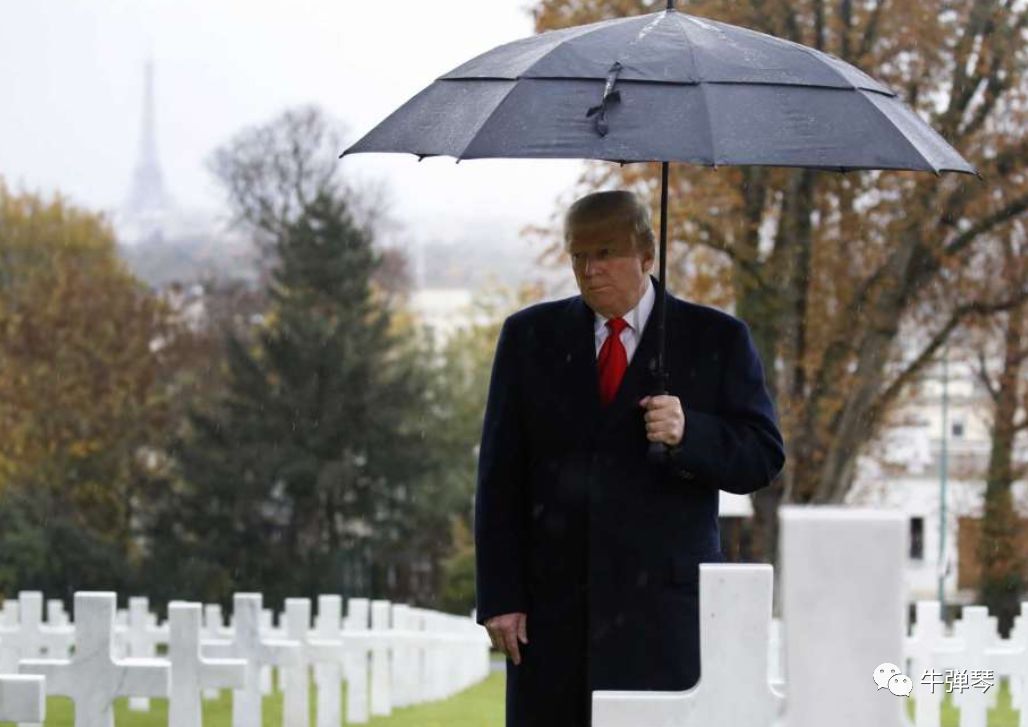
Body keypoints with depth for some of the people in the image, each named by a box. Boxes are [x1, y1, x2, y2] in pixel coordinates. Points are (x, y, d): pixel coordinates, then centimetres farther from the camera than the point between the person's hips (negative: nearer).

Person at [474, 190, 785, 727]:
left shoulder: (716, 339, 6)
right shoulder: (529, 336, 11)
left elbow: (763, 458, 3)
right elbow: (500, 477, 8)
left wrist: (689, 433, -17)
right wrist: (499, 596, 0)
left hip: (664, 606, -2)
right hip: (552, 602, 2)